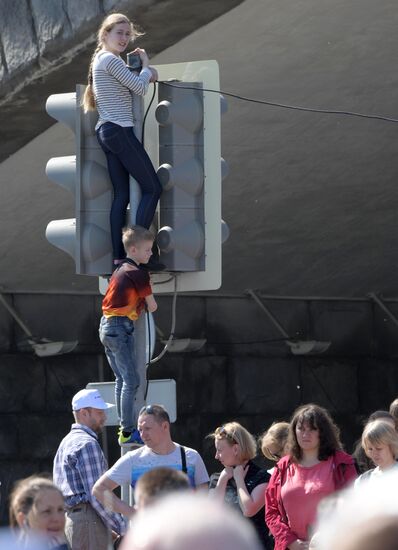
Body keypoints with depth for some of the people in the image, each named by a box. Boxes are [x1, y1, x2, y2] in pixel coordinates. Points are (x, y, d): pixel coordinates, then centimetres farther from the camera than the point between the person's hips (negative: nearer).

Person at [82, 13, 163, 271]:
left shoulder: (100, 61, 20)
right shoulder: (111, 59, -10)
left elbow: (130, 86, 26)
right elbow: (140, 88, -13)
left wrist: (145, 74, 9)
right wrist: (145, 64, 4)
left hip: (106, 132, 10)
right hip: (120, 131, -10)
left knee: (121, 195, 6)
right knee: (153, 188, -6)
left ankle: (119, 257, -1)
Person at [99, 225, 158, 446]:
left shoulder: (120, 270, 15)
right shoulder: (138, 274, -12)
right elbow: (152, 306, -5)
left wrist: (138, 303, 9)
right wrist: (148, 304, 15)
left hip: (106, 326, 9)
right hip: (121, 327, -9)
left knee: (121, 379, 15)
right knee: (131, 380, -8)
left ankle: (126, 426, 19)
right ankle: (128, 433, -12)